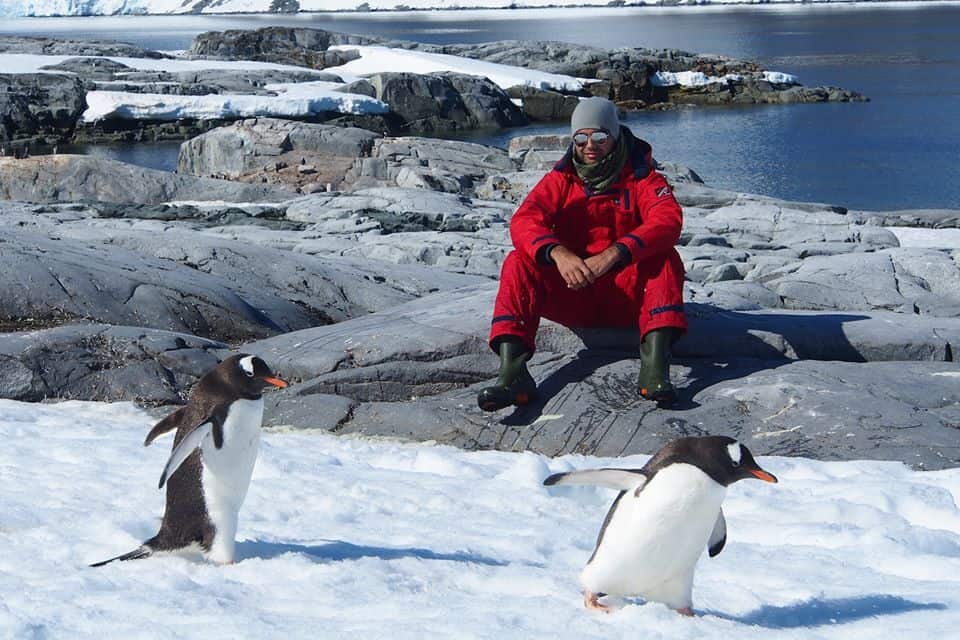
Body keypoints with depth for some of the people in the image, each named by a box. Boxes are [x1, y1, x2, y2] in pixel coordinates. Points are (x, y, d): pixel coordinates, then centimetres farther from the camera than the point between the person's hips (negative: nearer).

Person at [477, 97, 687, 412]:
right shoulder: (561, 179, 3)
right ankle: (512, 371, -40)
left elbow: (668, 221, -23)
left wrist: (613, 255, -39)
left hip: (625, 297, -1)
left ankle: (655, 365, -45)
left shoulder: (641, 178, -2)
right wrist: (558, 253, -38)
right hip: (572, 297, 1)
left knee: (664, 259, -28)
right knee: (519, 262, -22)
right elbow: (524, 221, -14)